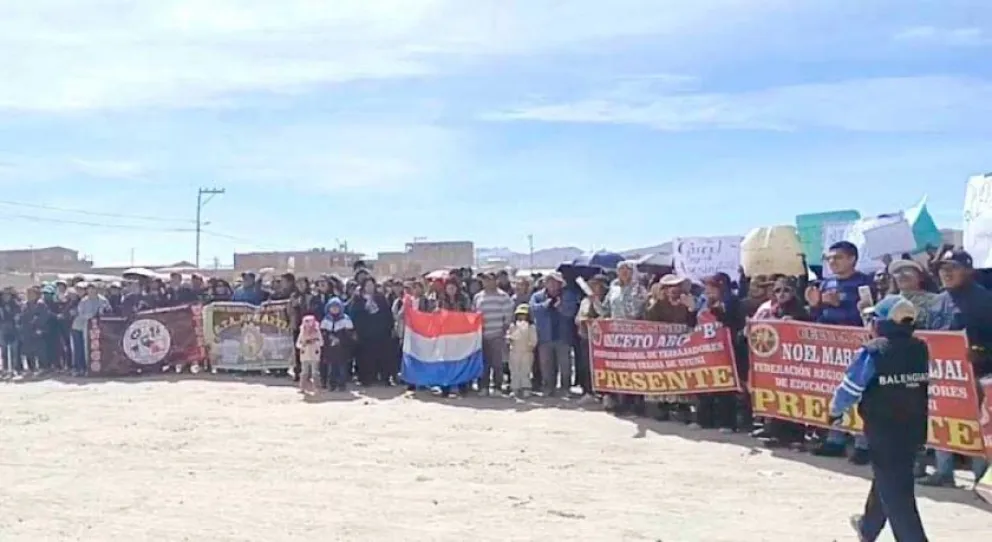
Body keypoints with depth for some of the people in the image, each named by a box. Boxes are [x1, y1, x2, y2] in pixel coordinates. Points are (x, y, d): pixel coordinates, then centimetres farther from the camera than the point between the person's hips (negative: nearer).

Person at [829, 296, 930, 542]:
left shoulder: (873, 352, -16)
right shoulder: (920, 349, 0)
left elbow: (850, 389, -10)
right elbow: (922, 387, 10)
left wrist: (835, 411, 7)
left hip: (884, 432, -7)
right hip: (914, 430, 7)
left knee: (896, 493, 0)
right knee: (885, 481, 26)